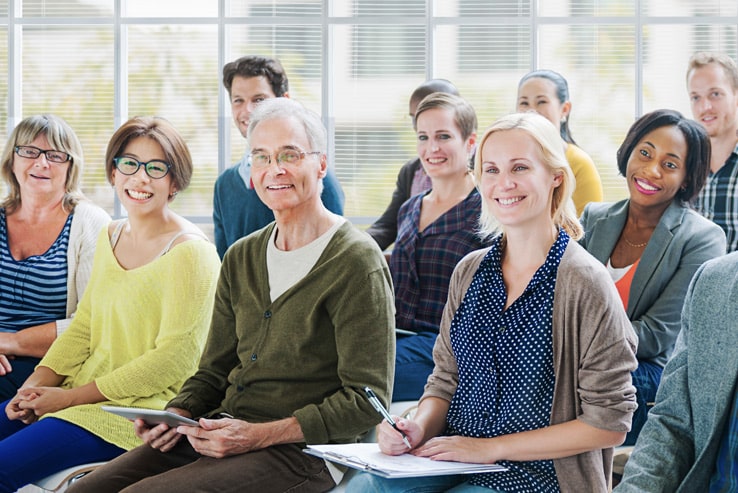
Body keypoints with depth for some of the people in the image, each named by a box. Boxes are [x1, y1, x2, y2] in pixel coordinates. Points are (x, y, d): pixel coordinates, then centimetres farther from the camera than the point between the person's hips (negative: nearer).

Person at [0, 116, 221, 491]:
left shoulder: (190, 253, -12)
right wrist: (37, 383, -2)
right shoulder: (110, 237, 13)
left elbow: (175, 359, -15)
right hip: (84, 393, 8)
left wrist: (71, 397, -14)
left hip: (140, 408, -8)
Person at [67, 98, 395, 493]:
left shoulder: (355, 262, -8)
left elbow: (366, 399, -12)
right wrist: (178, 413, -2)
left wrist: (260, 435, -19)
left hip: (300, 452, -7)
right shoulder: (241, 258, 15)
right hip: (221, 432, 7)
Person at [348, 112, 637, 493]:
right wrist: (419, 427, -6)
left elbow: (609, 422, -11)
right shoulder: (469, 271, 9)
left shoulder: (584, 283, -9)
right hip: (451, 459, 5)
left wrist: (492, 447, -13)